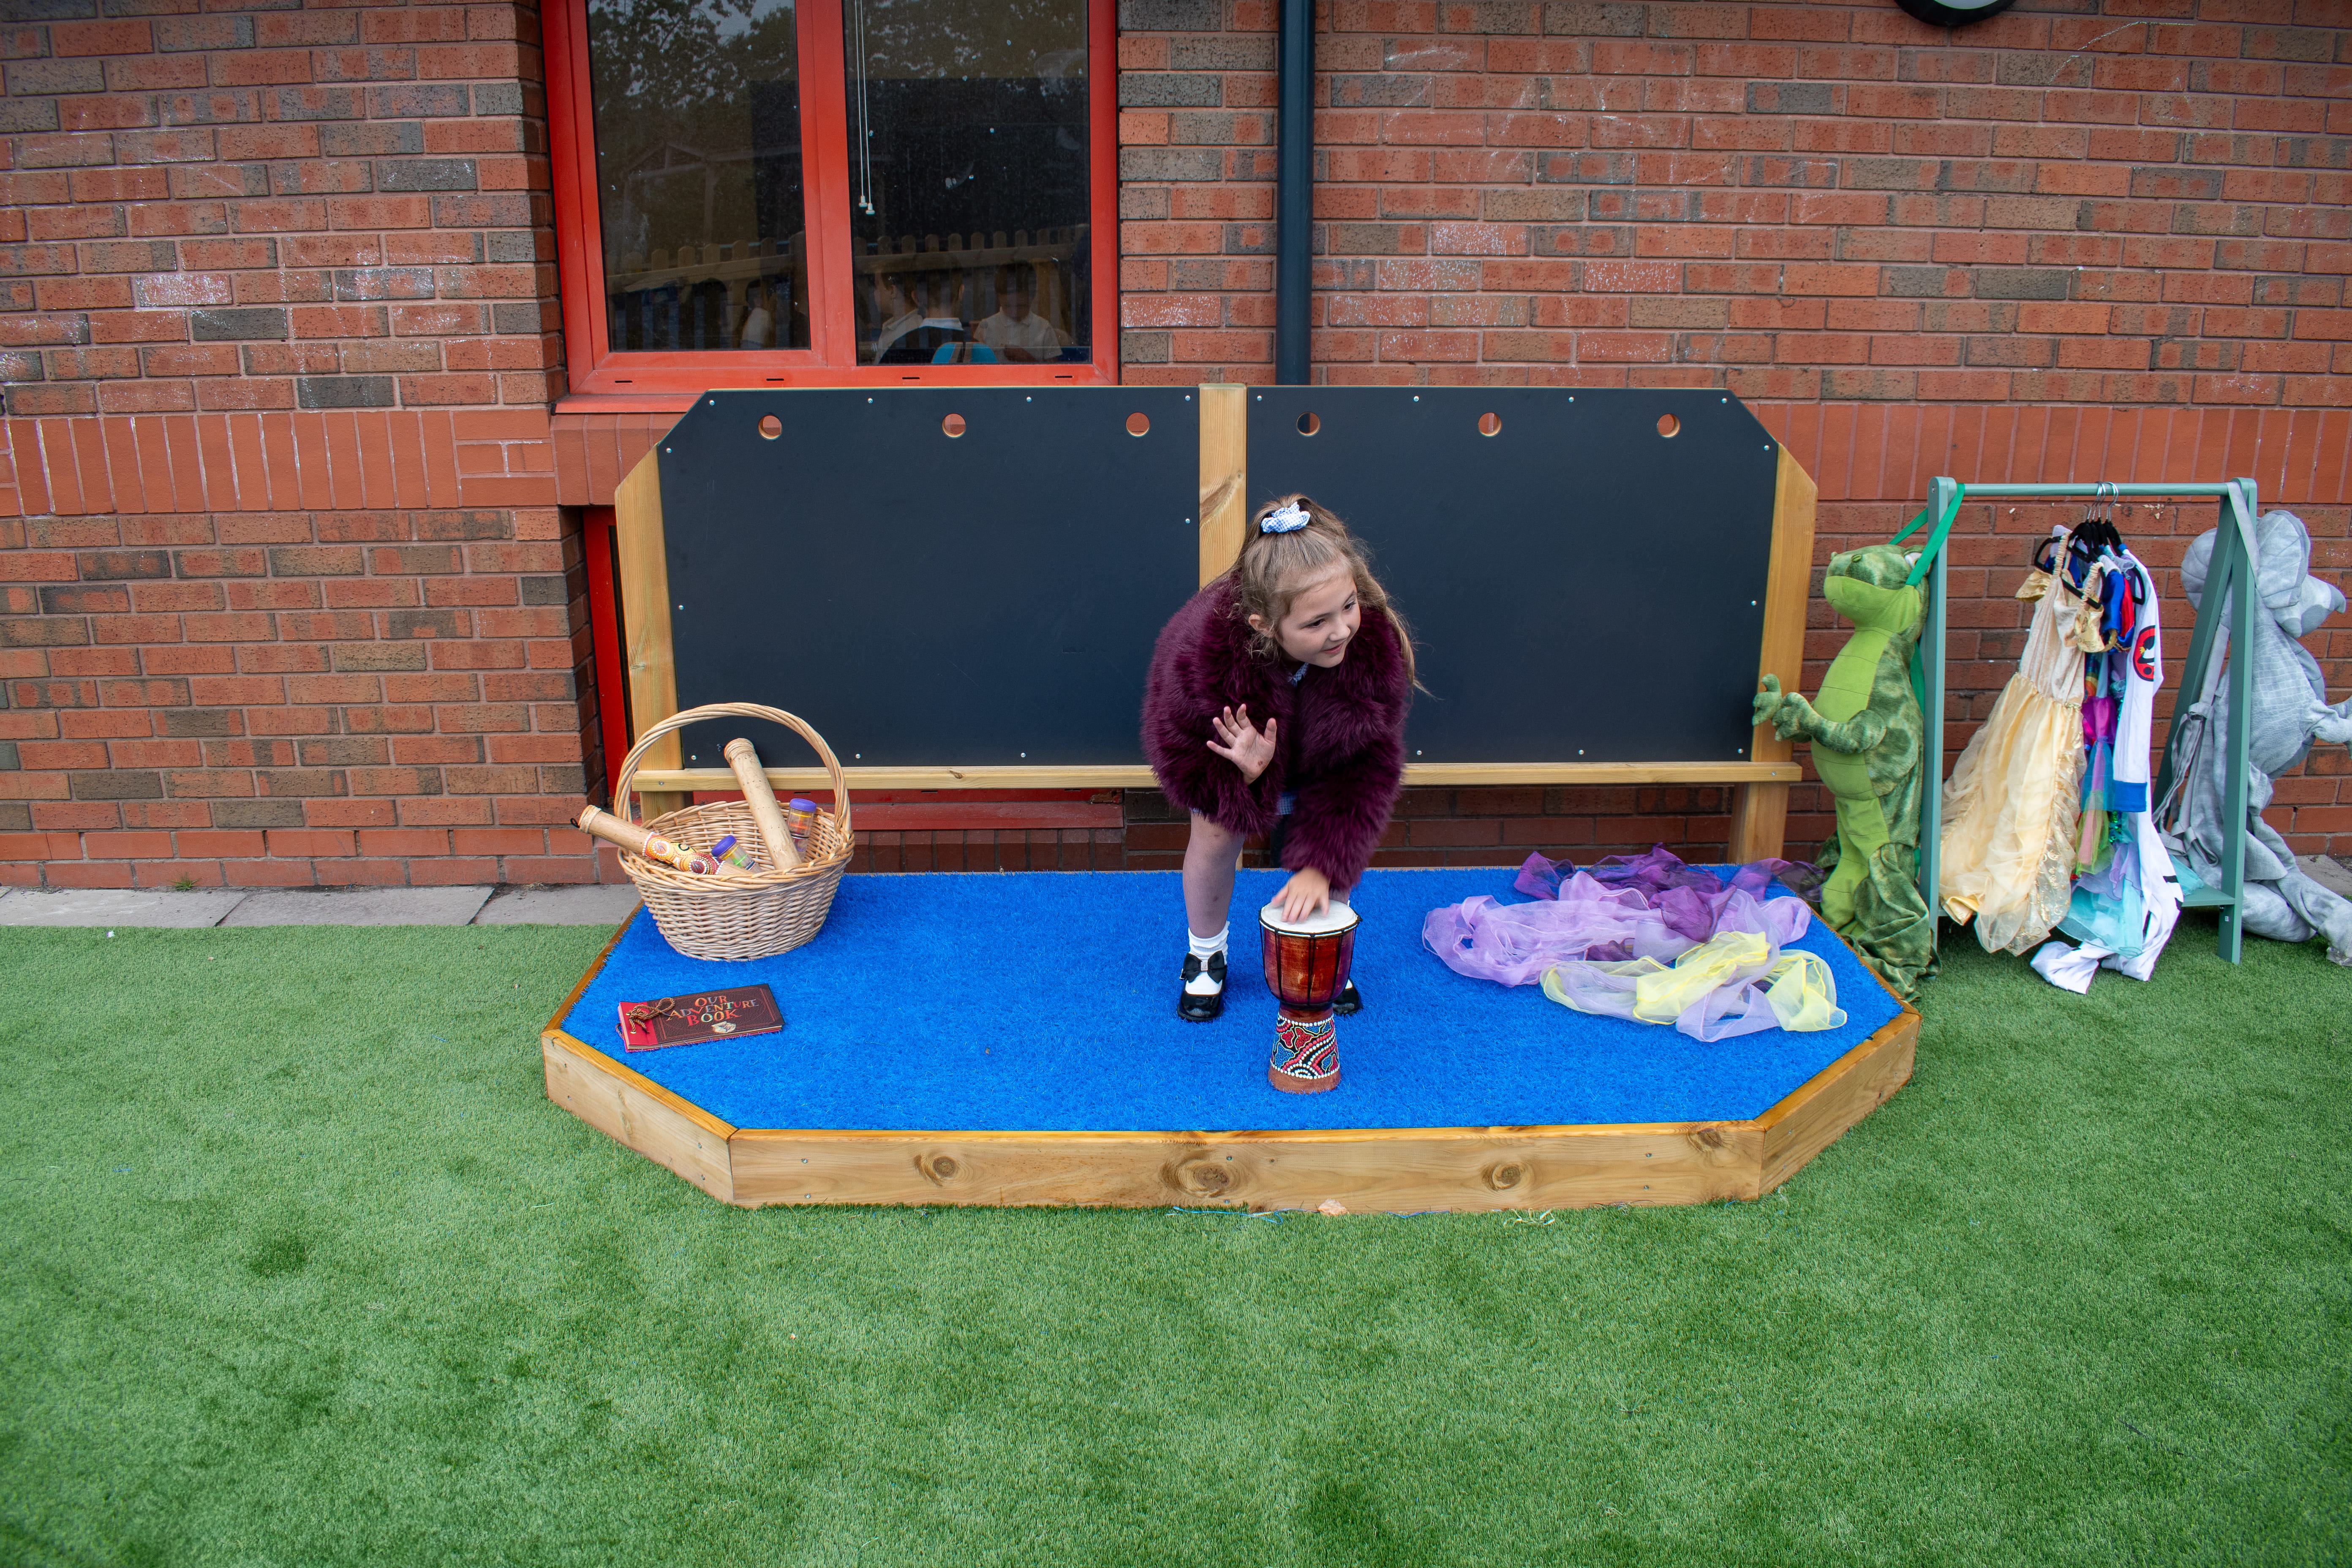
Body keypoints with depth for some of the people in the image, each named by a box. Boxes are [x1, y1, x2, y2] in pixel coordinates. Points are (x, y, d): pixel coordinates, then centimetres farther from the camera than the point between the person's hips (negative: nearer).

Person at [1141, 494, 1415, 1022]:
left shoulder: (1375, 644, -39)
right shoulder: (1202, 651, -45)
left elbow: (1366, 769, -29)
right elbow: (1178, 760, -28)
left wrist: (1321, 865, -36)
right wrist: (1246, 772, -50)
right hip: (1228, 741, -2)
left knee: (1337, 841, -5)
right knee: (1217, 836, -8)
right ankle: (1206, 957, 22)